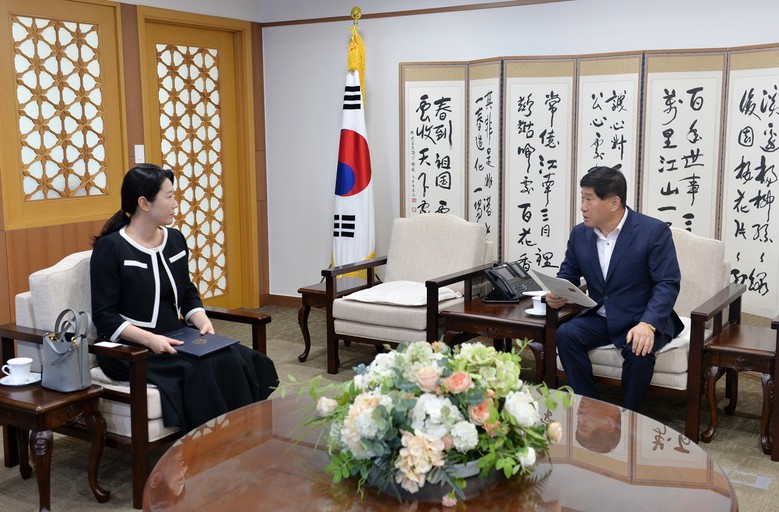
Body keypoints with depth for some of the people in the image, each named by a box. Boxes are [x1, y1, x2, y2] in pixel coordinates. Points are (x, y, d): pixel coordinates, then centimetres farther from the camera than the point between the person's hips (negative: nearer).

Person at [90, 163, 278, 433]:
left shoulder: (175, 239, 9)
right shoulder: (110, 248, -9)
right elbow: (104, 315, -12)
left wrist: (202, 321, -4)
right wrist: (149, 339, -25)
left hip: (175, 340, 6)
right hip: (131, 350, -6)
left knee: (243, 360, -18)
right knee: (201, 369, -30)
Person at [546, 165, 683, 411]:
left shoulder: (653, 231, -13)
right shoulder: (580, 233, 2)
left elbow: (668, 284, -16)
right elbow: (568, 275, 14)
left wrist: (648, 324, -32)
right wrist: (557, 295, -11)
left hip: (642, 320, -4)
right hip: (599, 318, 5)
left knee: (639, 349, -33)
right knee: (566, 334, -22)